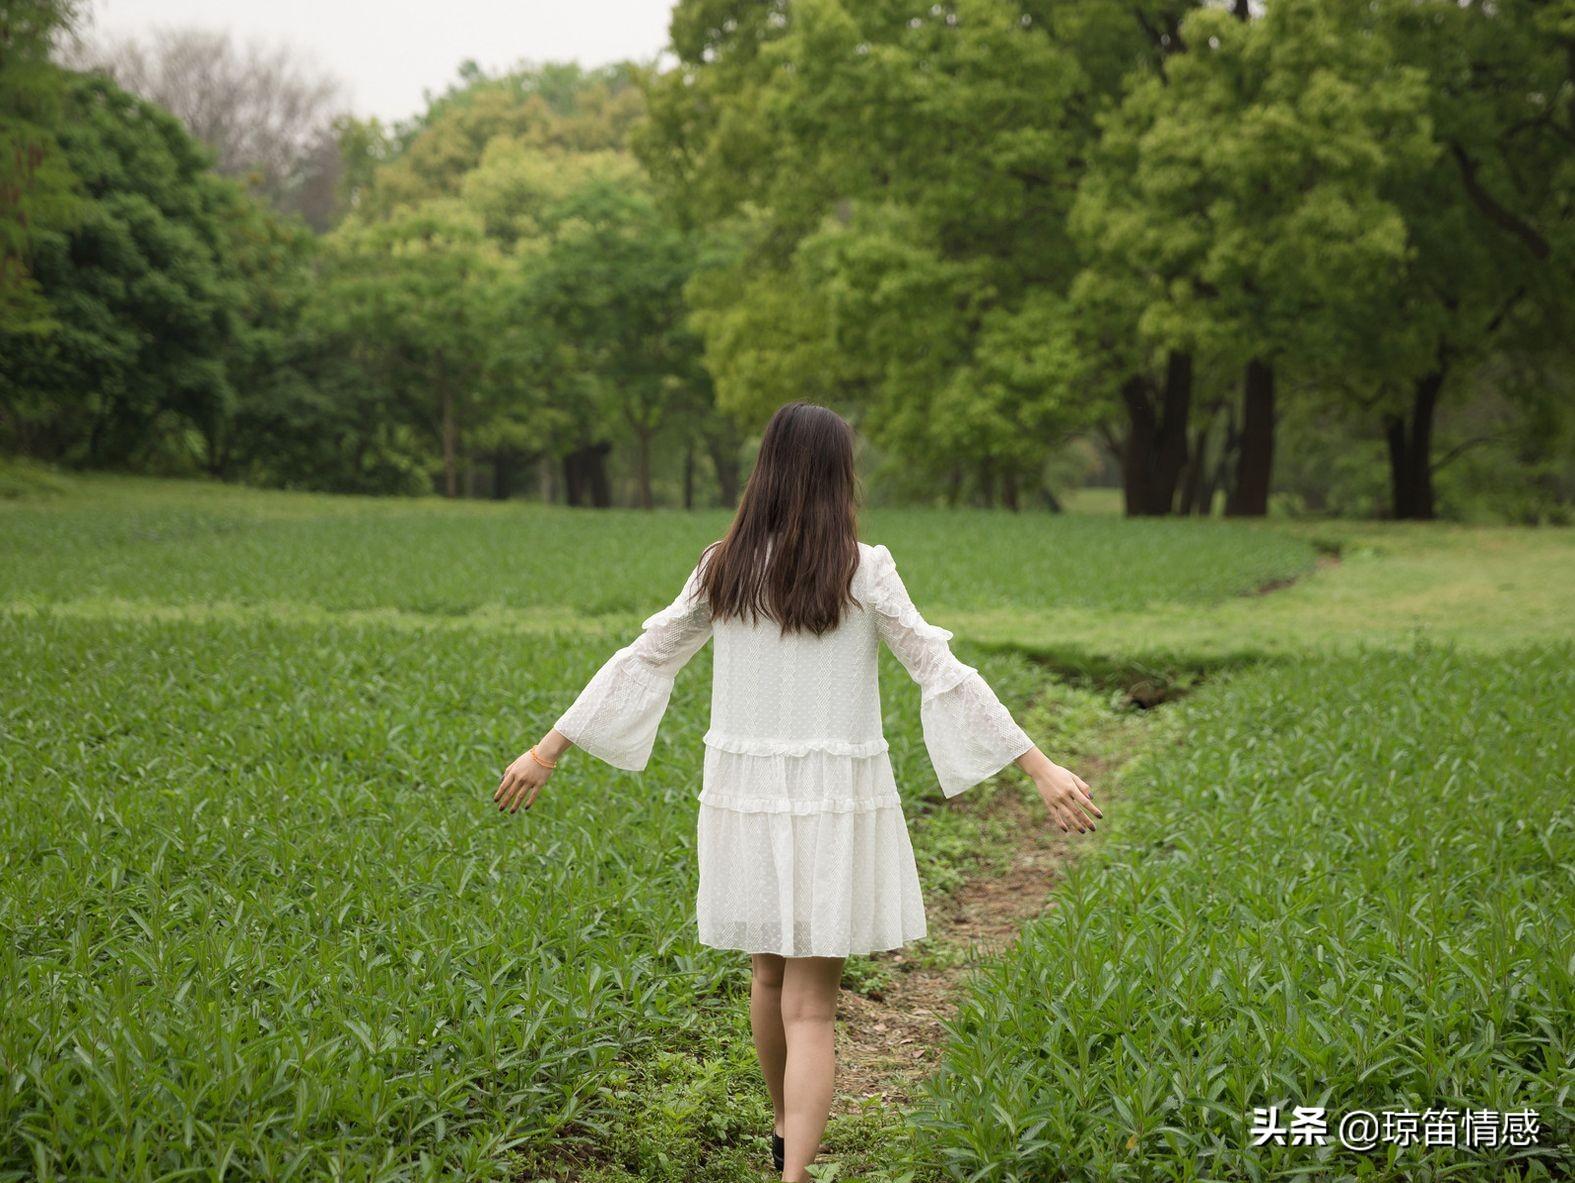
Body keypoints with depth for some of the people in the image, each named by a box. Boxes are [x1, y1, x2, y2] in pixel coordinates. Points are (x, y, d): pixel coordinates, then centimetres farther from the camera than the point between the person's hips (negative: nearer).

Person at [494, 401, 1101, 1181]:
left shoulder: (724, 568, 0)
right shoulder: (862, 570, -10)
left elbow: (641, 661, 4)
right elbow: (943, 675, -13)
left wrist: (547, 752, 12)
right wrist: (1042, 769, -11)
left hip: (744, 797, 4)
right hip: (833, 803, -4)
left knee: (769, 973, 24)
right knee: (810, 1006, 0)